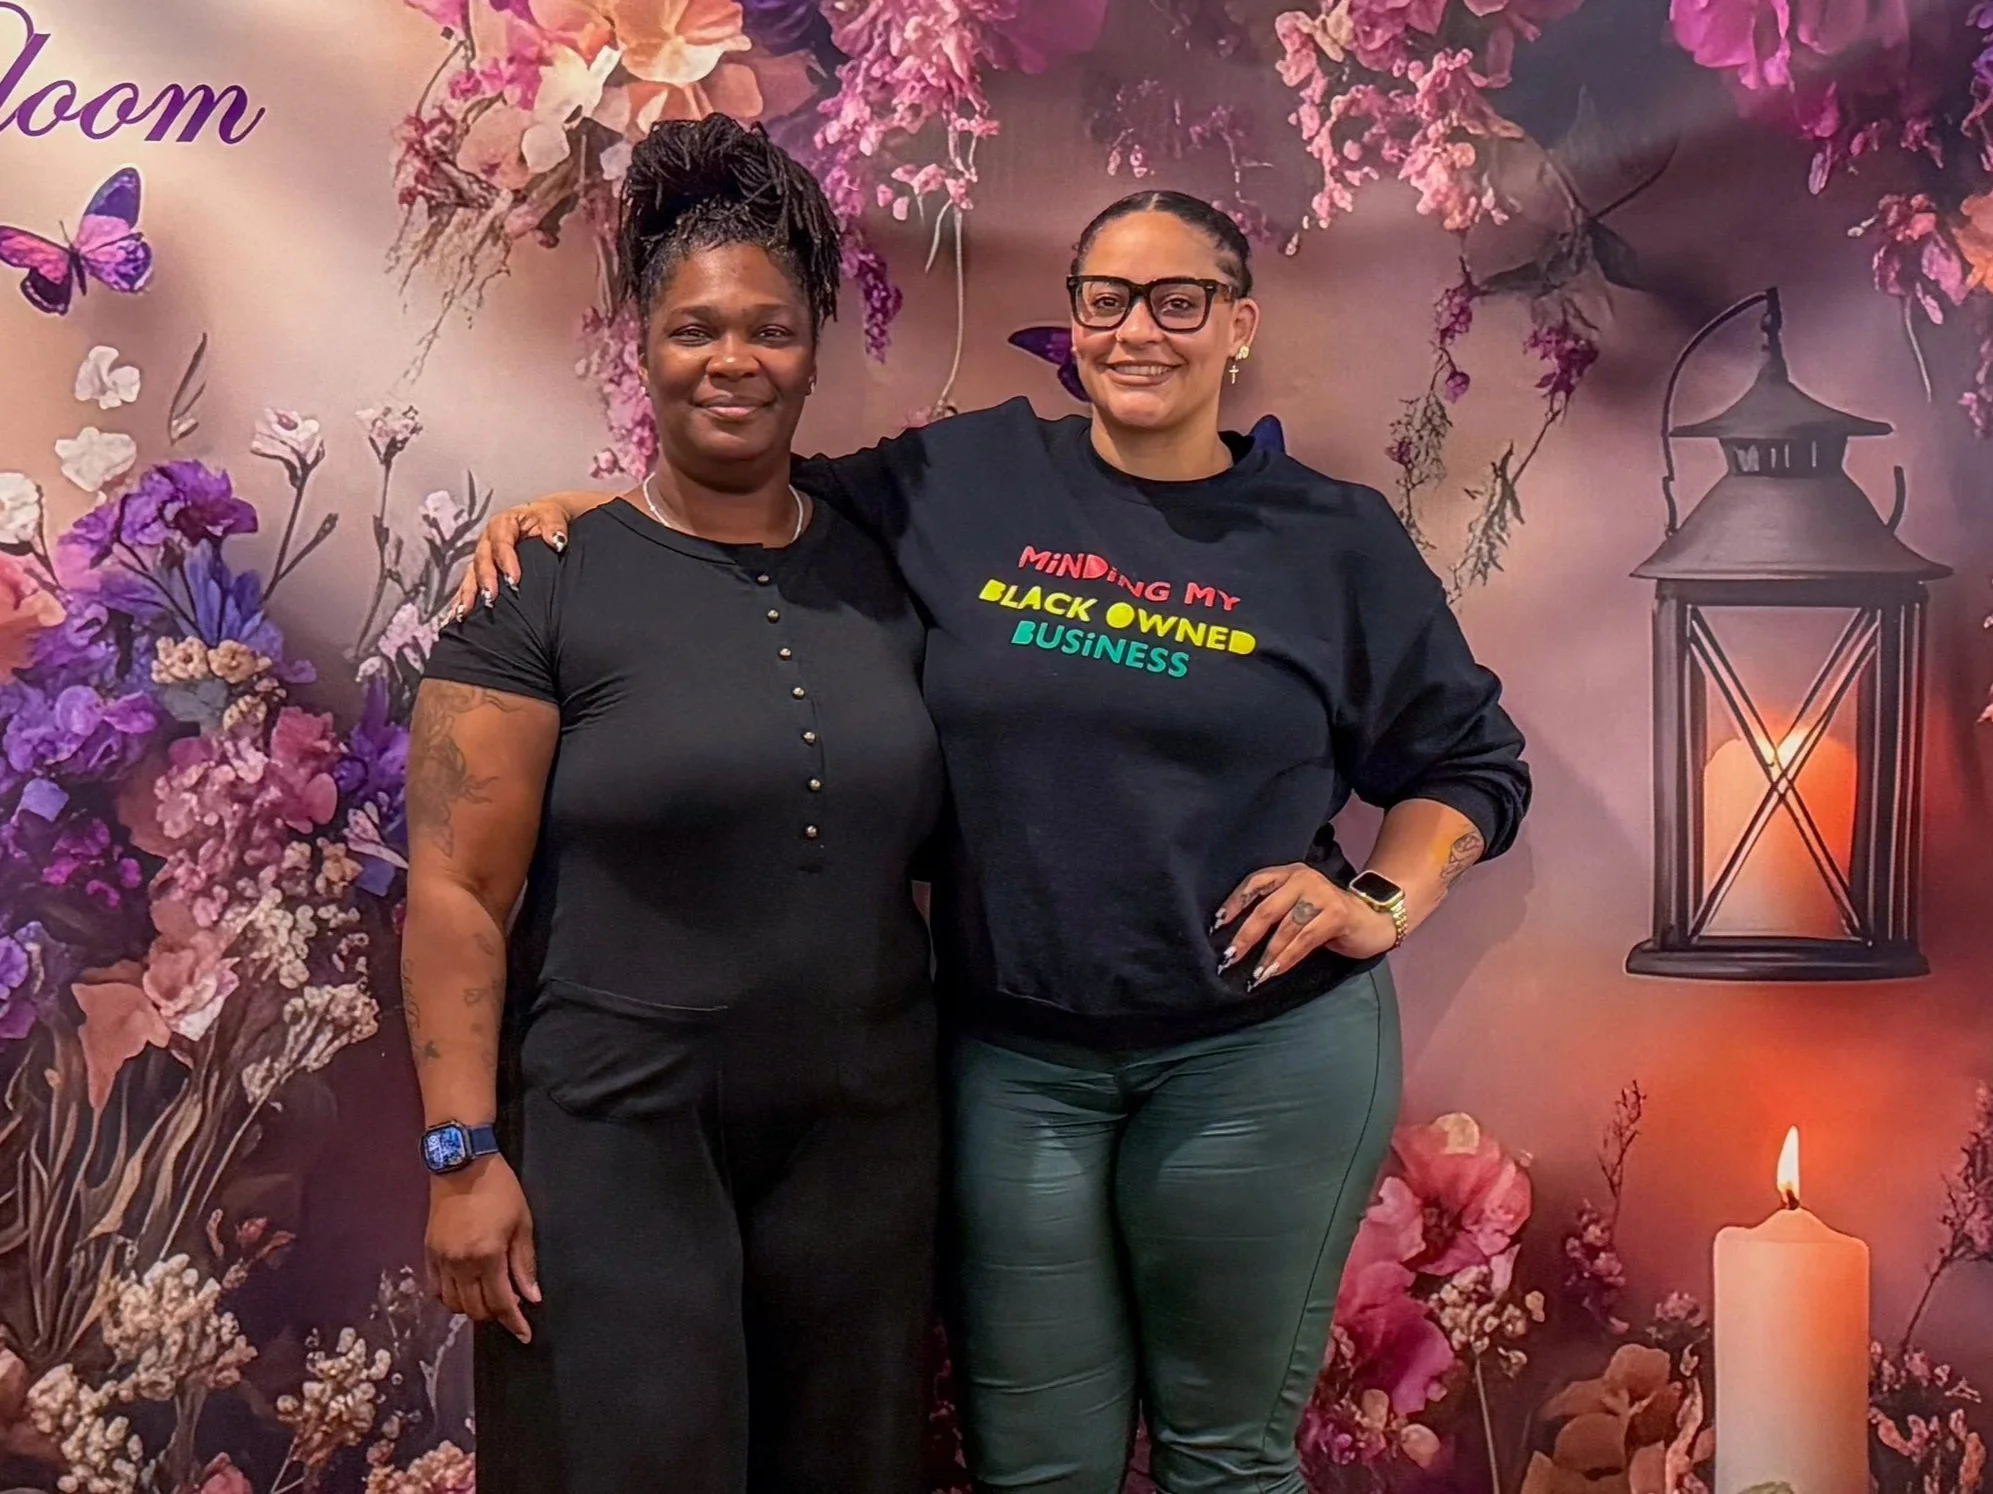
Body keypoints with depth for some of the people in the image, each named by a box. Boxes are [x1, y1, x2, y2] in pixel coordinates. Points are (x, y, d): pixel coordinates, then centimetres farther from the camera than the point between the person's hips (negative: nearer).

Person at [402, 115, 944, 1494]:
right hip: (616, 1142, -4)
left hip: (865, 1135, 4)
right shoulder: (546, 592, -7)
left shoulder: (884, 576, 6)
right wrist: (464, 1153, -13)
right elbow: (457, 892, -9)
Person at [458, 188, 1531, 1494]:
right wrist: (582, 506, 0)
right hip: (1011, 1055, 1)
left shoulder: (1338, 539, 2)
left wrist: (1384, 905, -5)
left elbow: (1474, 763, 10)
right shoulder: (963, 480, 1)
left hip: (1264, 1052, 0)